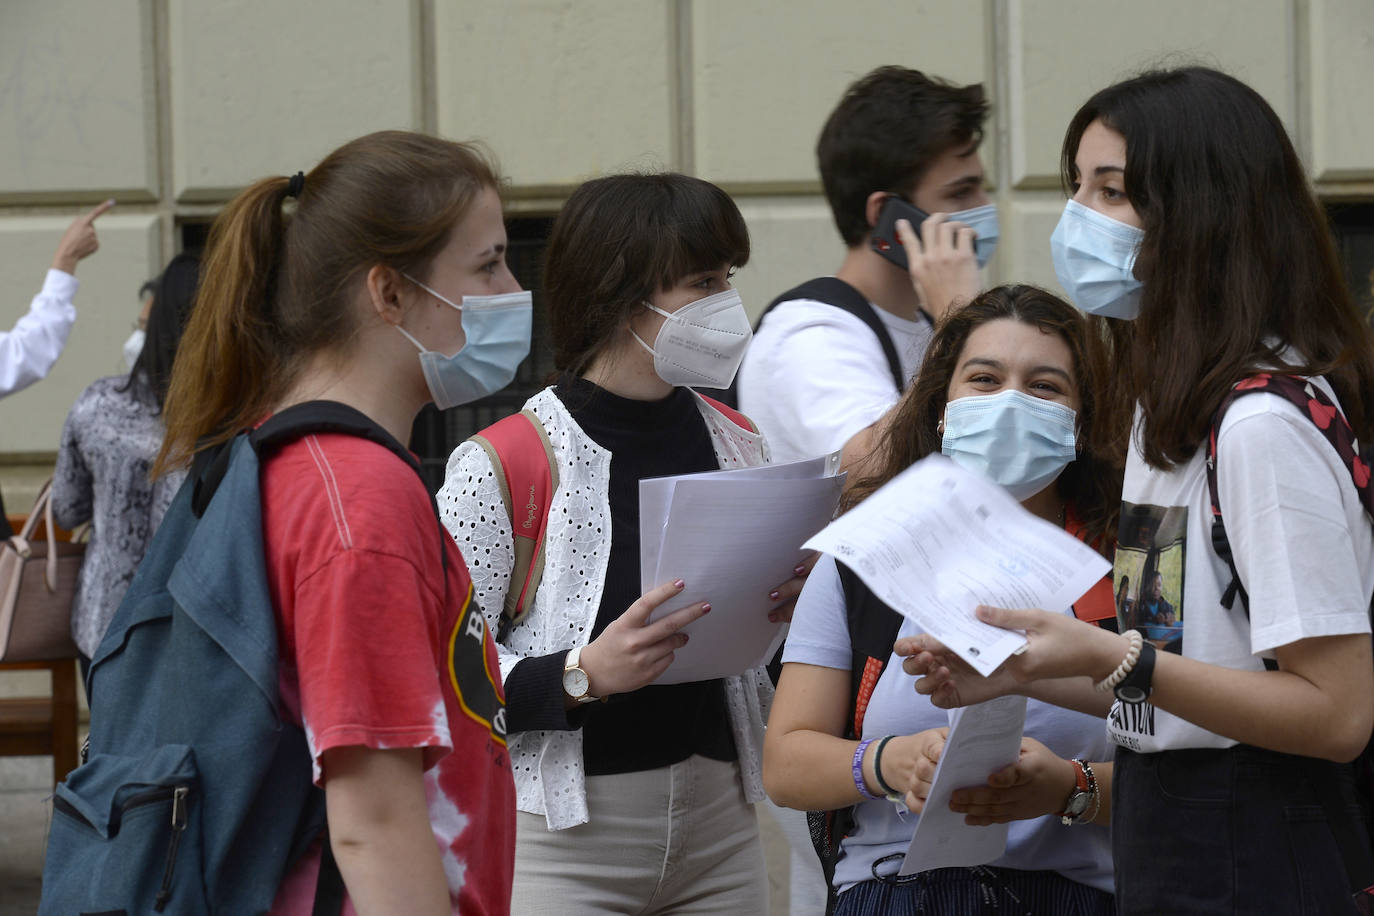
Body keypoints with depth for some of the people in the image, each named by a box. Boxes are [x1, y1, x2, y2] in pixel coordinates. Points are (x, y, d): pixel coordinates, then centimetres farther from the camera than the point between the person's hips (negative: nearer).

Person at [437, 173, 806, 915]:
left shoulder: (737, 446, 8)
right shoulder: (501, 463, -10)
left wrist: (792, 610, -2)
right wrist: (583, 676, -26)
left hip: (720, 827, 5)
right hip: (562, 843, -5)